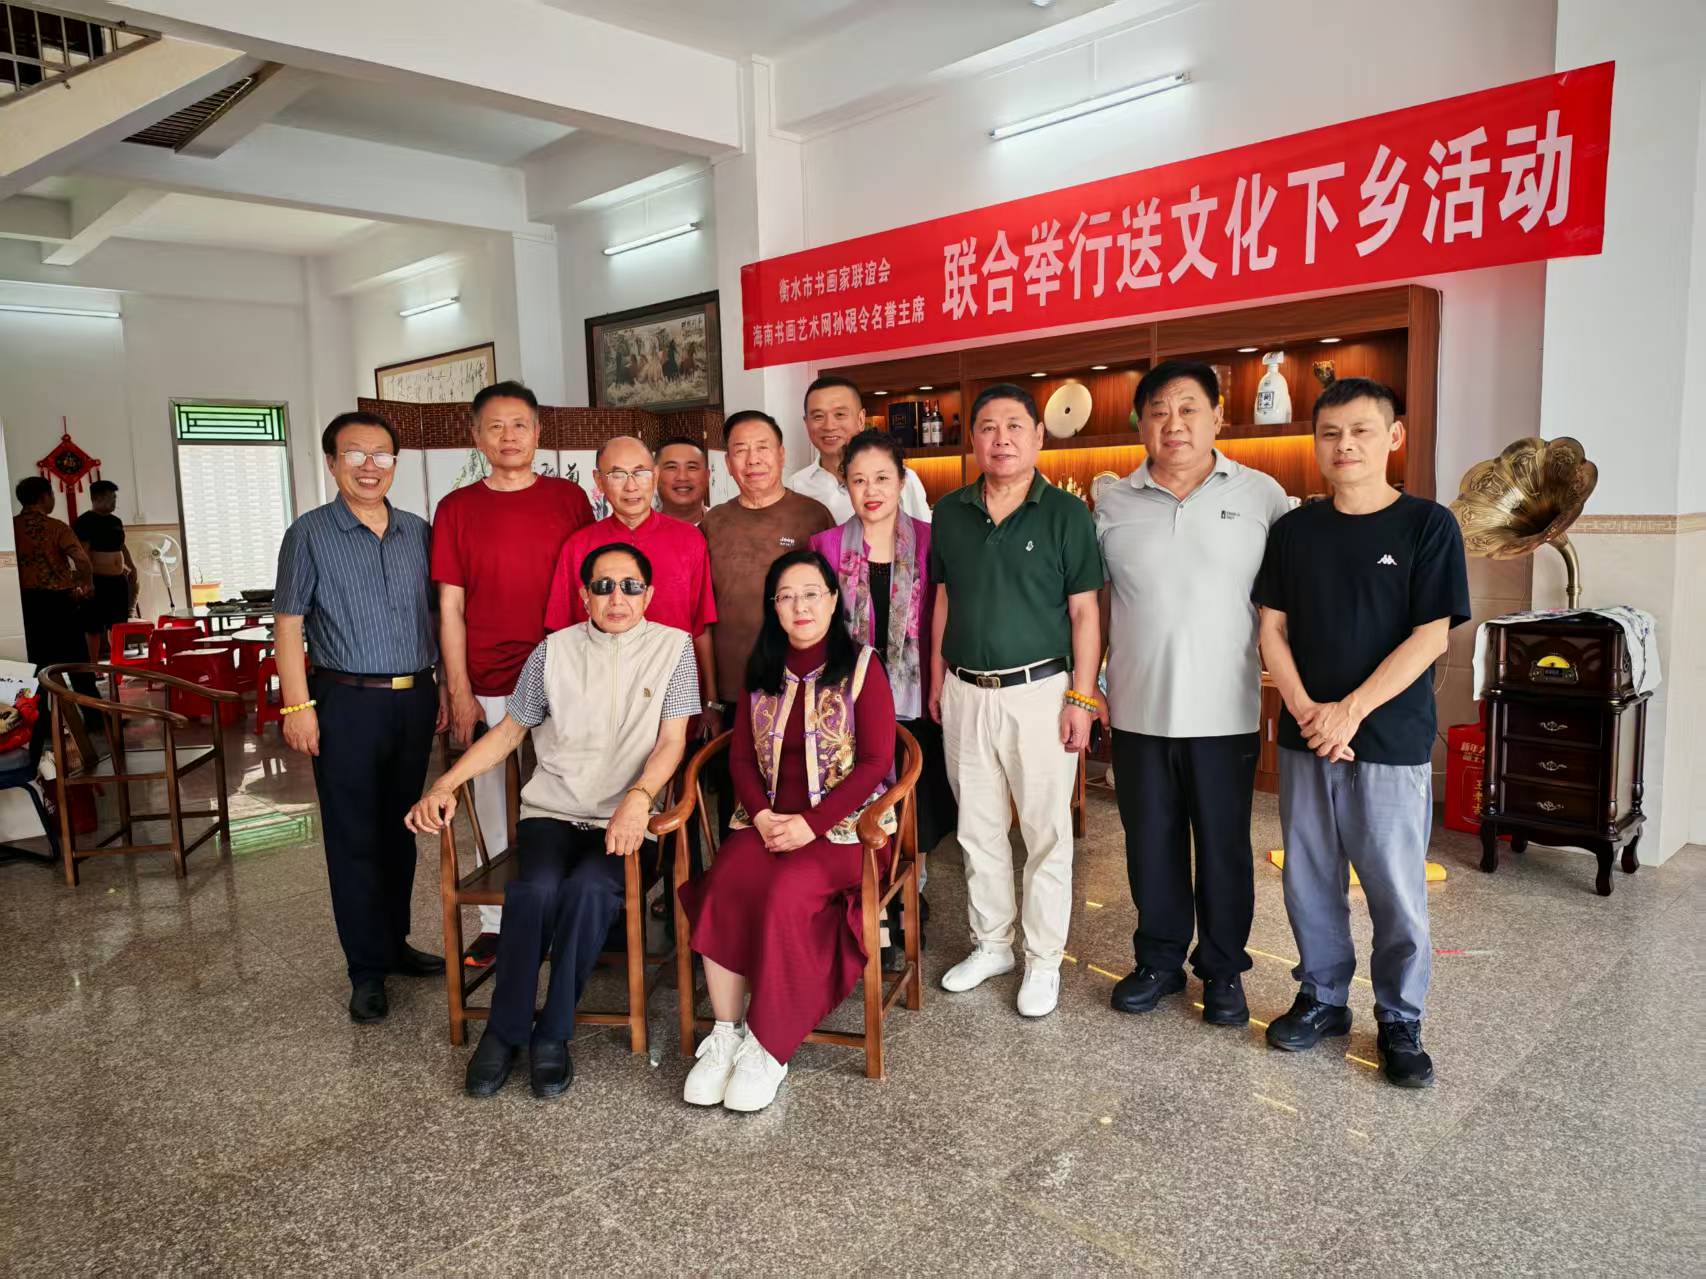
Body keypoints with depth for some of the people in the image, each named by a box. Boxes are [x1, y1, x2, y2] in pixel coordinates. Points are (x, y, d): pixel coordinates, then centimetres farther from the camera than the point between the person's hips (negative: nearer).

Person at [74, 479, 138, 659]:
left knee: (118, 626, 13)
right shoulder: (84, 522, -9)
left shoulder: (116, 521, 14)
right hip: (97, 582, -7)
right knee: (94, 628, -2)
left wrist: (132, 567, 16)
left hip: (119, 580, 7)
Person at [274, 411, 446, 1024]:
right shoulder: (310, 534, -2)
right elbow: (288, 624, -4)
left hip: (414, 699, 4)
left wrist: (446, 689, 9)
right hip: (347, 703, -4)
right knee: (353, 838, 2)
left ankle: (394, 942, 28)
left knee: (400, 830, 13)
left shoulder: (418, 532, 9)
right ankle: (368, 969, 12)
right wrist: (297, 705, -10)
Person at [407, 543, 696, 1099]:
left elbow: (671, 741, -1)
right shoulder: (555, 649, 9)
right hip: (551, 809, 1)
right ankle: (504, 1031, -8)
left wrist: (638, 798, -20)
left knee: (589, 888, -31)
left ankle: (552, 1035, -11)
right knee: (536, 889, -29)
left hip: (624, 817, -1)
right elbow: (509, 731, 13)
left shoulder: (672, 646, 4)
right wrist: (444, 785, 0)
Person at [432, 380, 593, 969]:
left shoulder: (569, 498, 5)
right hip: (489, 689, 0)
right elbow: (450, 608, 3)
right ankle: (497, 923, 21)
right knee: (494, 805, 7)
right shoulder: (457, 508, 4)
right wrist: (459, 692, -3)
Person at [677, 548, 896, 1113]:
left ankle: (767, 1047, -15)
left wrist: (810, 824, -16)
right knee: (723, 886, -25)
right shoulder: (763, 670, 13)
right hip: (767, 821, 4)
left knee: (784, 894, -31)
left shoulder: (861, 665, -2)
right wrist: (762, 816, -7)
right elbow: (741, 754, 12)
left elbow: (875, 761, -8)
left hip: (842, 825, -4)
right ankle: (724, 1036, -15)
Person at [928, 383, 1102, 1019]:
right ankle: (991, 943, 30)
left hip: (1039, 690, -4)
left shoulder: (1065, 513, -5)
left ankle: (1043, 959, 20)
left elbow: (1084, 612, -5)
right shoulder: (950, 512, 6)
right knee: (978, 830, 14)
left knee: (1047, 833, 5)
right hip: (965, 694, 4)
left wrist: (1081, 698, -10)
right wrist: (938, 678, 10)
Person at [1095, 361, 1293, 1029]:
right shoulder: (1114, 503, 4)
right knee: (1151, 843, 13)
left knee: (1224, 847, 10)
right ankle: (1159, 960, 31)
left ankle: (1223, 970, 28)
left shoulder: (1262, 496, -1)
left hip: (1225, 714, -2)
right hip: (1139, 711, 2)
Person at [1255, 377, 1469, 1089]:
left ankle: (1400, 1022, 23)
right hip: (1304, 738, 4)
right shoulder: (1294, 529, 6)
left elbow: (1431, 636, -9)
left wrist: (1349, 711, -15)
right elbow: (1272, 629, 4)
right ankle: (1322, 999, 30)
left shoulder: (1427, 525, -4)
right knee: (1309, 881, 12)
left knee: (1398, 892, 5)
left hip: (1391, 742, -3)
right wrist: (1305, 709, -10)